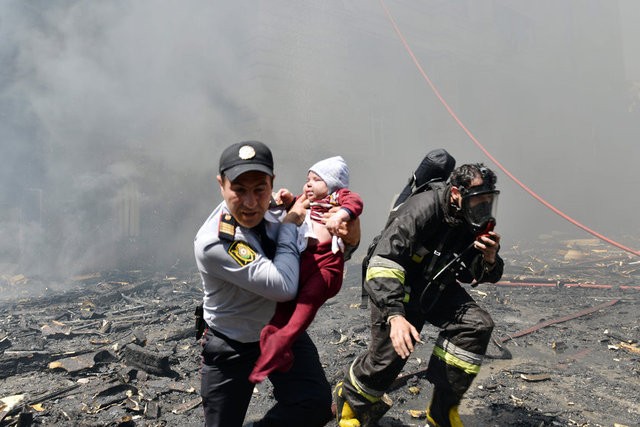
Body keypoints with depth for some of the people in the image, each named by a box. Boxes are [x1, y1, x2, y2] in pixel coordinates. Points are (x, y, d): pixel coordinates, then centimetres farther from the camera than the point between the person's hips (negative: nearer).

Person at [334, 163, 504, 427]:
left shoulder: (478, 222, -8)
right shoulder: (423, 209, -29)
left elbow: (484, 275, 3)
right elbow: (383, 264, -37)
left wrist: (490, 259, -22)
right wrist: (395, 315, -47)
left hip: (437, 288, 6)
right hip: (396, 287, -6)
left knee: (477, 324, -12)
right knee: (390, 354, -14)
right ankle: (349, 401, 20)